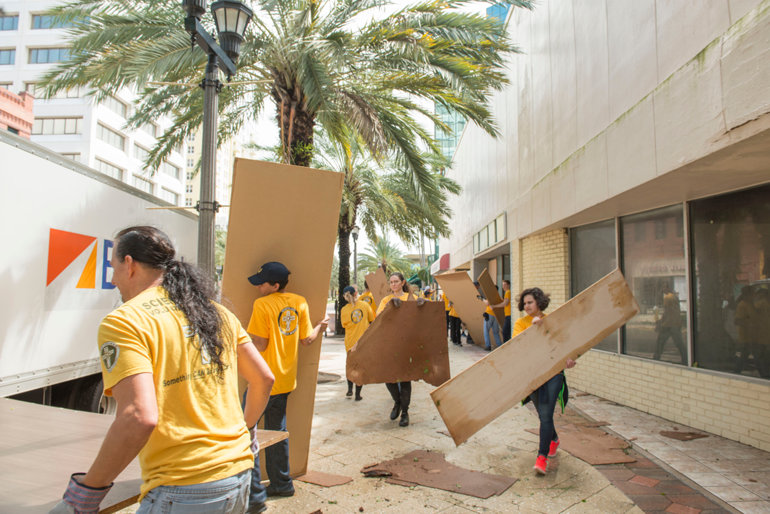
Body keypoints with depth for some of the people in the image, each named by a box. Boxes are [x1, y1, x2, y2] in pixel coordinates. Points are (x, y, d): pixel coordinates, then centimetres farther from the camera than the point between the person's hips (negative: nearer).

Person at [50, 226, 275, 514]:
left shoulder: (123, 322, -10)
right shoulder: (218, 313, 9)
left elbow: (139, 417, -22)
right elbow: (264, 378, 12)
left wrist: (89, 488, -8)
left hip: (185, 490, -6)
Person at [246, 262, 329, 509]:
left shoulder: (262, 305, -16)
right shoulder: (300, 302, 1)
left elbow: (260, 345, -17)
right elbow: (306, 339, 6)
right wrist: (321, 326, 24)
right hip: (286, 378, 7)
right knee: (277, 431, 20)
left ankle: (254, 495, 2)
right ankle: (281, 484, 31)